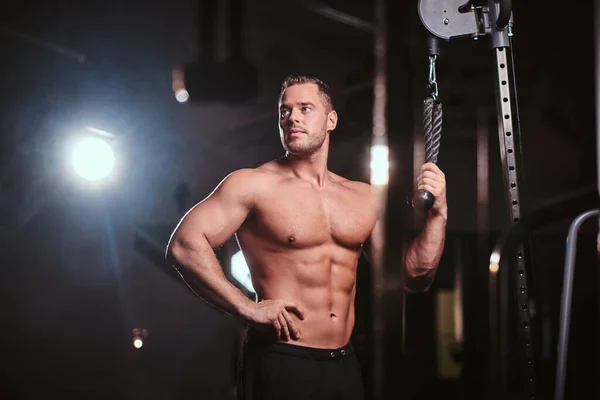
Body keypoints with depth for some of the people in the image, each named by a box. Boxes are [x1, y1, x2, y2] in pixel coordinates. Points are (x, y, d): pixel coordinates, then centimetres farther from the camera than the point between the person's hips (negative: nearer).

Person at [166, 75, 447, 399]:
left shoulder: (364, 198, 11)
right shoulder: (253, 185, -5)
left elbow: (415, 276, 13)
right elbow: (184, 245, -14)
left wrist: (438, 213, 0)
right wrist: (247, 308, -18)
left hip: (344, 365, 5)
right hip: (280, 364, -5)